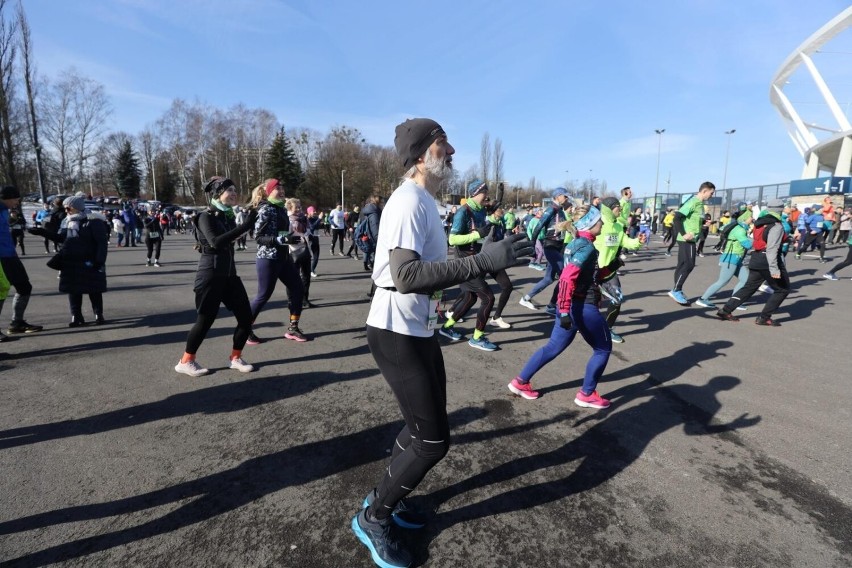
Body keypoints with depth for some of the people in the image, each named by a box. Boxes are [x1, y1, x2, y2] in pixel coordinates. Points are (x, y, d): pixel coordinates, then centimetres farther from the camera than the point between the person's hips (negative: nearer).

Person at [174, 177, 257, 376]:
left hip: (229, 273, 7)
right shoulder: (205, 216, -10)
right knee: (205, 319, -2)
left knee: (246, 317, 2)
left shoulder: (229, 215, 11)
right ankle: (185, 361, 18)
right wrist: (245, 225, -30)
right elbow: (215, 242, -28)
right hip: (210, 274, -7)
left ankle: (235, 358, 19)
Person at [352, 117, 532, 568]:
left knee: (426, 427, 21)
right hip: (396, 334, -10)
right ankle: (373, 517, 20)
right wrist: (482, 262, -35)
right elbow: (406, 276, -33)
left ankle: (386, 495, 40)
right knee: (433, 438, -3)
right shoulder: (408, 203, -21)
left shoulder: (424, 201, 11)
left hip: (420, 330, 10)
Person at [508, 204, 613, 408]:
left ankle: (521, 381, 19)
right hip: (584, 307, -9)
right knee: (603, 348, 11)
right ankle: (586, 394, 19)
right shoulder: (587, 247, -16)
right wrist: (564, 311, -30)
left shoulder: (575, 243, 12)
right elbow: (567, 278, -28)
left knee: (554, 347, 16)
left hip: (570, 305, 9)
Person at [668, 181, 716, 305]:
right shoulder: (693, 202, -14)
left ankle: (677, 291, 15)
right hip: (687, 239, -9)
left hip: (690, 239, 9)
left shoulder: (699, 203, 15)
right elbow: (677, 217, -23)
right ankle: (675, 291, -3)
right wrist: (684, 234, -24)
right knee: (689, 264, -9)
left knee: (683, 265, 10)